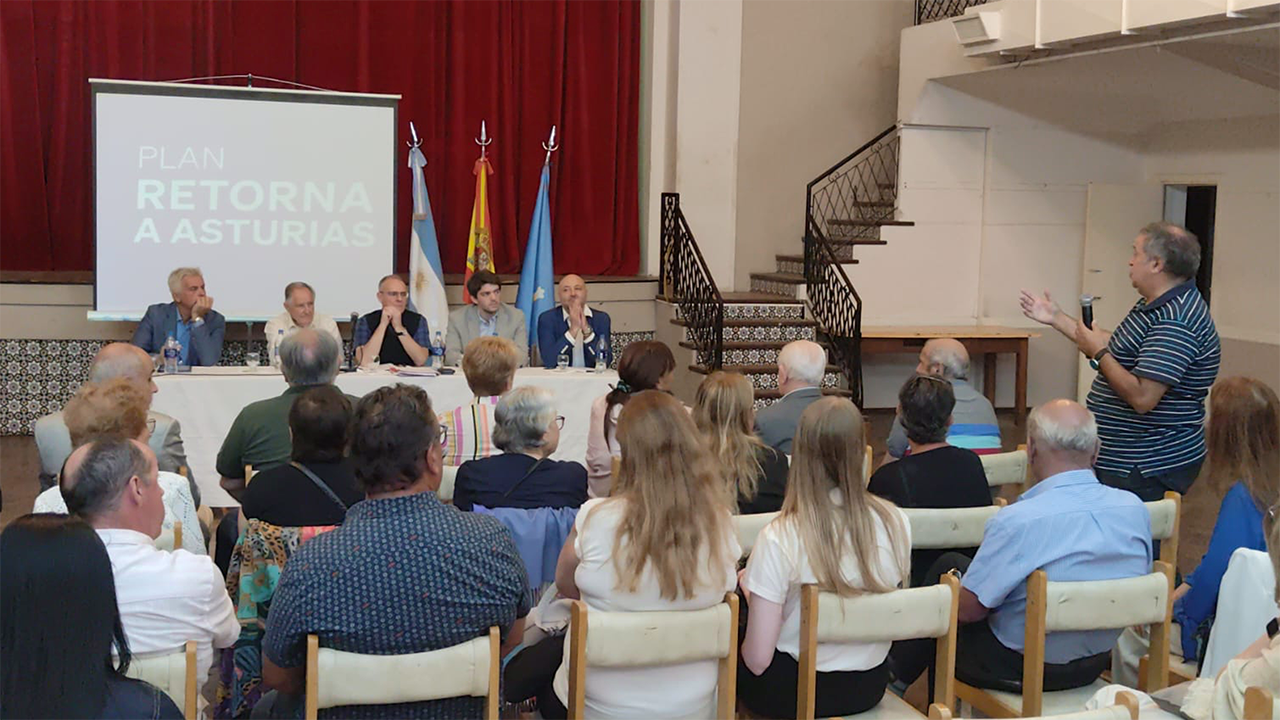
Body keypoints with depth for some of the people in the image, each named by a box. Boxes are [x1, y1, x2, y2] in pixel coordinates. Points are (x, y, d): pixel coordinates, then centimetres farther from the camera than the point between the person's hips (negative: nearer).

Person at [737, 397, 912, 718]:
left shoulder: (779, 538, -24)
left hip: (796, 691, -4)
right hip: (870, 687, 5)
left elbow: (758, 661, -20)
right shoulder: (895, 522, -12)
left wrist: (751, 591, -1)